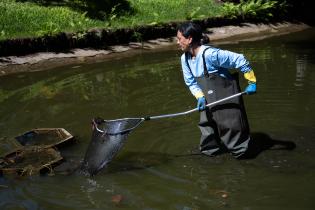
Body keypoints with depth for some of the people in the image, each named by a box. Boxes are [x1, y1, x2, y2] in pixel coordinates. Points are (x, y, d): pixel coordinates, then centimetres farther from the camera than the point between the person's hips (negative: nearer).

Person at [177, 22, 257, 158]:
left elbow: (239, 60, -24)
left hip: (227, 97, -7)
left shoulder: (210, 54, -29)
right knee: (207, 129, 13)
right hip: (208, 101, 7)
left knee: (231, 126, 4)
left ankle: (238, 151, 26)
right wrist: (200, 97, -12)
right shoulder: (185, 59, -5)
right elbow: (191, 82, 6)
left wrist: (252, 82, -17)